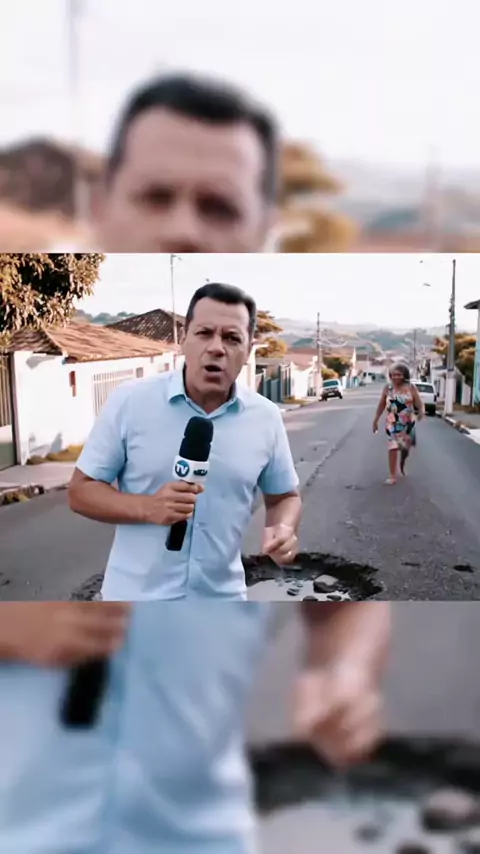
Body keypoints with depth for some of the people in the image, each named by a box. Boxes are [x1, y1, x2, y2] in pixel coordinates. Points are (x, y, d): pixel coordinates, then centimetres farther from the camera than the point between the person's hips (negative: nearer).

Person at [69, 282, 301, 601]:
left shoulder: (266, 417, -4)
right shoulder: (129, 401, -11)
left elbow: (284, 496, 8)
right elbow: (81, 491, -7)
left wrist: (283, 528, -14)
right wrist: (147, 507, -24)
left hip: (222, 597, 3)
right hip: (135, 595, -2)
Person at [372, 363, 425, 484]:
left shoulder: (411, 387, -6)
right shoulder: (388, 388, -1)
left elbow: (419, 403, -10)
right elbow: (381, 405, 7)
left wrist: (422, 412, -32)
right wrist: (375, 420, 8)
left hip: (408, 423, 1)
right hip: (392, 423, -1)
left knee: (405, 447, 15)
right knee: (393, 448, -10)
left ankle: (402, 465, 46)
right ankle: (392, 475, -7)